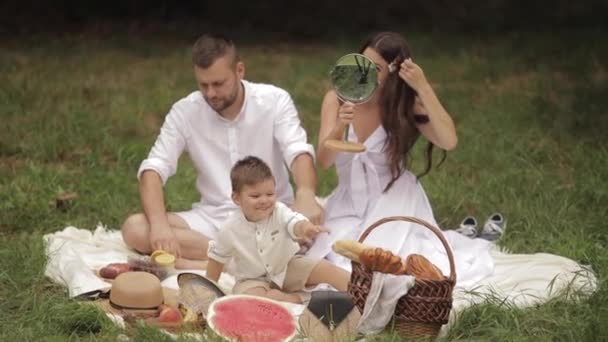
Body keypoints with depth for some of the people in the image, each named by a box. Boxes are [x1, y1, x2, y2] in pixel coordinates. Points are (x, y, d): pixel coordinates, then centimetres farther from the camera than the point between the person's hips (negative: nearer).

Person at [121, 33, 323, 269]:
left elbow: (299, 152, -21)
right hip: (212, 218, 3)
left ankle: (192, 262, -34)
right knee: (134, 228, -22)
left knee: (310, 229, -35)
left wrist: (306, 194, -46)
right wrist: (159, 224, -32)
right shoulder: (185, 112, -4)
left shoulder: (275, 101, -8)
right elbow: (153, 169, -11)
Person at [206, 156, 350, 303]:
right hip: (254, 280, -1)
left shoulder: (280, 212, -21)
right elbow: (217, 258, -2)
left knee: (322, 268, -16)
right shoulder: (230, 229, -18)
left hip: (288, 267, 1)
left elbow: (295, 222, -43)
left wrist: (304, 228, -68)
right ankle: (293, 299, -30)